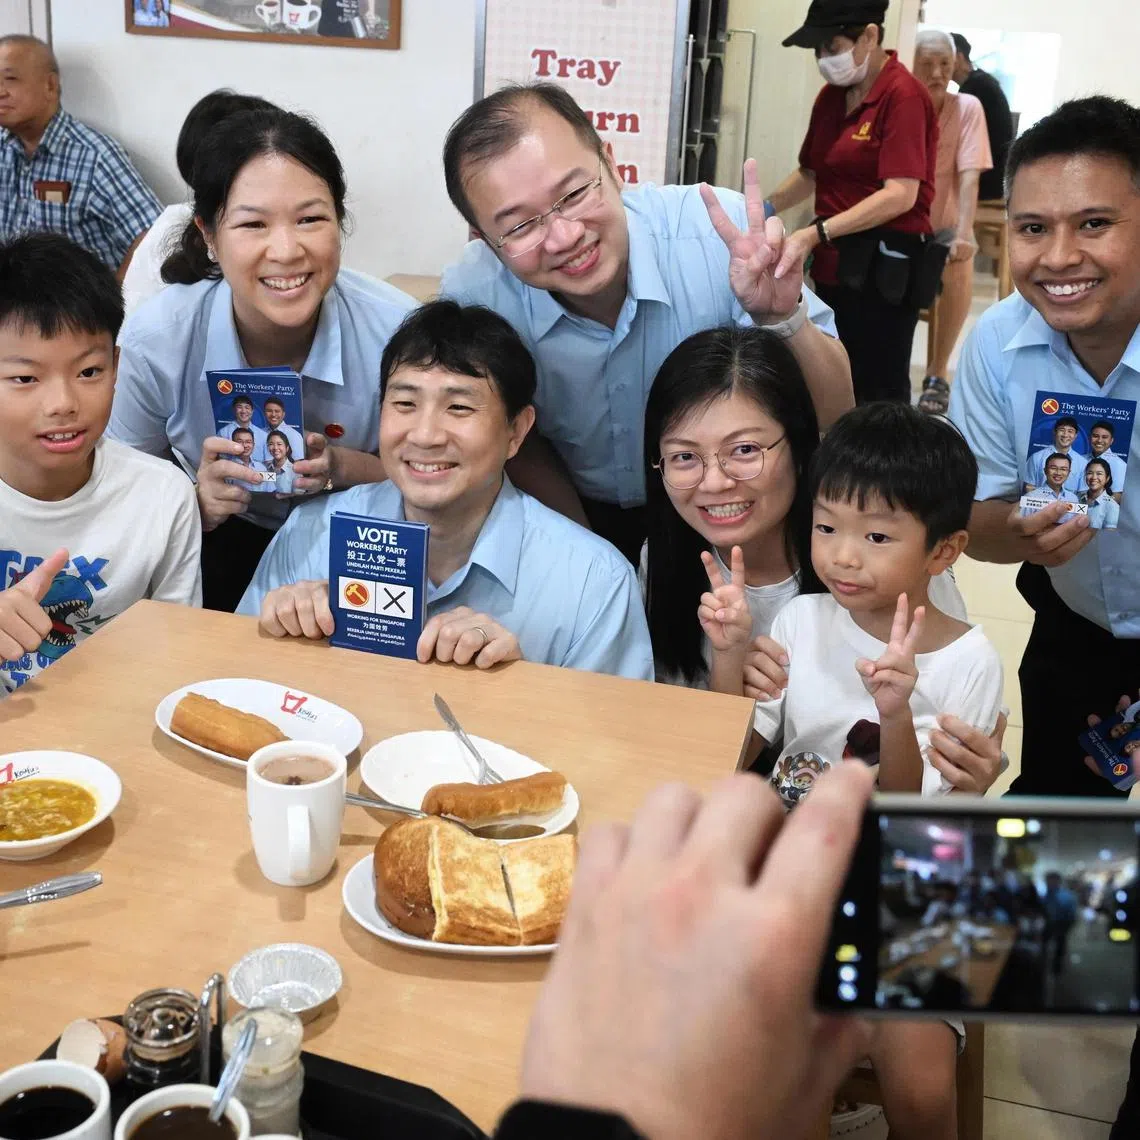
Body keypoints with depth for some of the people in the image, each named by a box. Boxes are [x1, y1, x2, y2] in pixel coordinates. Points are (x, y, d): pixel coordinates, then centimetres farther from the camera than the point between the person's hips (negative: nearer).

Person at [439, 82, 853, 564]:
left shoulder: (724, 233, -25)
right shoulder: (472, 296, -19)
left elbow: (834, 423, -18)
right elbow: (518, 448, 0)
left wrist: (783, 317, -35)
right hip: (585, 514, 0)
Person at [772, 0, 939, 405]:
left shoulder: (903, 95, -12)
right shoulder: (831, 96, 11)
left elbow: (900, 195, -21)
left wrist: (815, 233, -25)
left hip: (883, 267, -7)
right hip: (836, 263, 7)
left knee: (879, 395, -3)